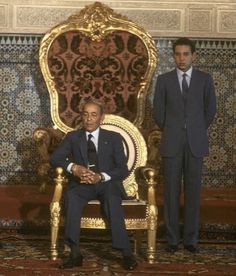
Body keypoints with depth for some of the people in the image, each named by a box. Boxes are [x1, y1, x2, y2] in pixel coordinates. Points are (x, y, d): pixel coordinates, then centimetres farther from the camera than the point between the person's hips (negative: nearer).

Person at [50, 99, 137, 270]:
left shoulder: (114, 138, 9)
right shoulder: (72, 137, 13)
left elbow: (123, 169, 0)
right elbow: (55, 159, 2)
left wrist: (101, 177, -19)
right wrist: (74, 167, -18)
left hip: (107, 184, -1)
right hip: (83, 185, 1)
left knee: (112, 198, -36)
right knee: (71, 196, -34)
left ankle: (126, 252, -40)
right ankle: (75, 253, -37)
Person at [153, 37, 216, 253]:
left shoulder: (205, 79, 4)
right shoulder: (164, 80, 3)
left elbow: (210, 110, 10)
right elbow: (158, 112, 8)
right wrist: (171, 132, 12)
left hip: (195, 144, 0)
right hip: (172, 145, 0)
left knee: (193, 191, 2)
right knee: (172, 192, 1)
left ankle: (191, 239, 9)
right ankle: (173, 239, 7)